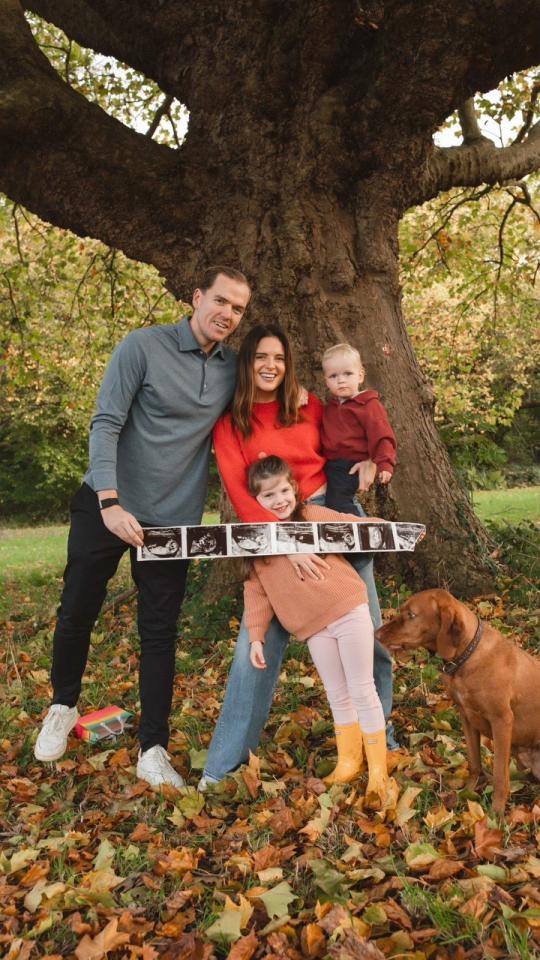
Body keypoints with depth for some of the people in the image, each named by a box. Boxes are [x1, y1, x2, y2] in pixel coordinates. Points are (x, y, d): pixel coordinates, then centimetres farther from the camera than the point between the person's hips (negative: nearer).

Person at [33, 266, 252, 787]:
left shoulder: (233, 368, 3)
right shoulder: (143, 345, -10)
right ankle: (62, 707, 36)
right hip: (105, 507, -2)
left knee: (160, 635, 5)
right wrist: (110, 504, -23)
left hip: (173, 519, 3)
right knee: (76, 613, 9)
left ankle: (153, 751, 16)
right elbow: (105, 424, -14)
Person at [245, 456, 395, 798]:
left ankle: (378, 768, 15)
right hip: (314, 629, 2)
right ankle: (348, 761, 32)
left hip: (349, 611, -2)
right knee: (338, 697, 13)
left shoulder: (314, 515, -2)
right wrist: (256, 637, 4)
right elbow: (256, 592, 7)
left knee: (362, 691, 3)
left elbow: (355, 527, 0)